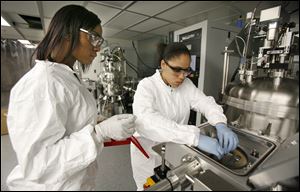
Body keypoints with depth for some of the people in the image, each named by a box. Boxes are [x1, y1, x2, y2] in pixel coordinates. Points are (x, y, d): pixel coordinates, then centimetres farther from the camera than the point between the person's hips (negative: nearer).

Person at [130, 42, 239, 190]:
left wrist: (221, 124, -27)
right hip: (149, 153, -4)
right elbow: (146, 121, -39)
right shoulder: (146, 86, -23)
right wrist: (196, 138, -45)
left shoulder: (187, 84, -3)